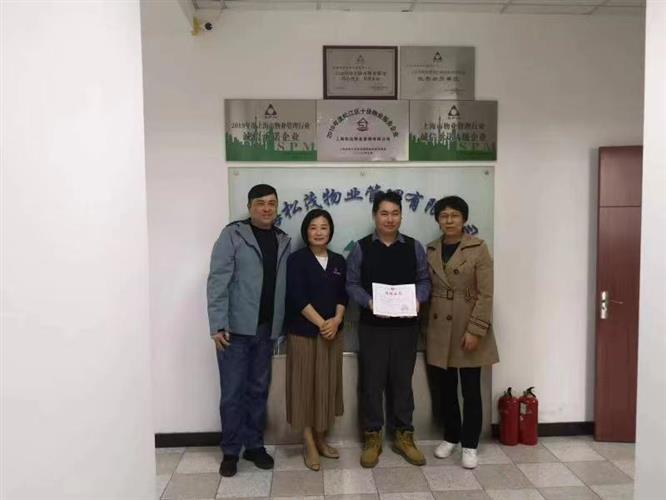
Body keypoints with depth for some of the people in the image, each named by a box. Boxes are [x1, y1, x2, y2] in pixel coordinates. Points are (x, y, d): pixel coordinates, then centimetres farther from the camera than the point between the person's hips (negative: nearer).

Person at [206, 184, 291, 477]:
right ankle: (230, 450, 21)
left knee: (259, 390, 14)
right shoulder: (233, 235, -5)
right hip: (236, 328, -4)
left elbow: (285, 286, 8)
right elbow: (217, 282, -10)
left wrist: (281, 324, 2)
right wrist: (218, 325, -16)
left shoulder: (284, 241, 9)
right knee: (232, 392, 5)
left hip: (266, 329, 4)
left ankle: (254, 445, 29)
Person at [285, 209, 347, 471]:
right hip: (303, 332, -4)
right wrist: (321, 323, -16)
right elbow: (297, 297, -14)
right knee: (305, 385, 2)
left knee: (327, 385, 11)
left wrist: (336, 320, -13)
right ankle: (309, 444, 14)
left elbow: (343, 295, 5)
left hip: (333, 332, 5)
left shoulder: (339, 261, 8)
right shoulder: (296, 260, -6)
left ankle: (321, 438, 25)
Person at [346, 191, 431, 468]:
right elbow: (352, 284, -2)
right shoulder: (361, 248, -1)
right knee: (371, 382, 7)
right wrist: (369, 302, -18)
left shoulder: (414, 247, 4)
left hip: (406, 326, 2)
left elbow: (424, 280, 6)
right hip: (372, 326, -1)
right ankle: (372, 436, 22)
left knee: (402, 381, 12)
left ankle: (404, 435, 27)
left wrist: (418, 299, -14)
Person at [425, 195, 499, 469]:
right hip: (439, 328, 4)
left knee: (470, 389, 5)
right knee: (446, 388, 14)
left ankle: (469, 445, 19)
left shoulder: (478, 248, -7)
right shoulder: (431, 250, 6)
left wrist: (475, 330, -16)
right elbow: (426, 288, 10)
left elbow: (486, 294, -11)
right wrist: (425, 323, 5)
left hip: (468, 328, -4)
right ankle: (450, 437, 31)